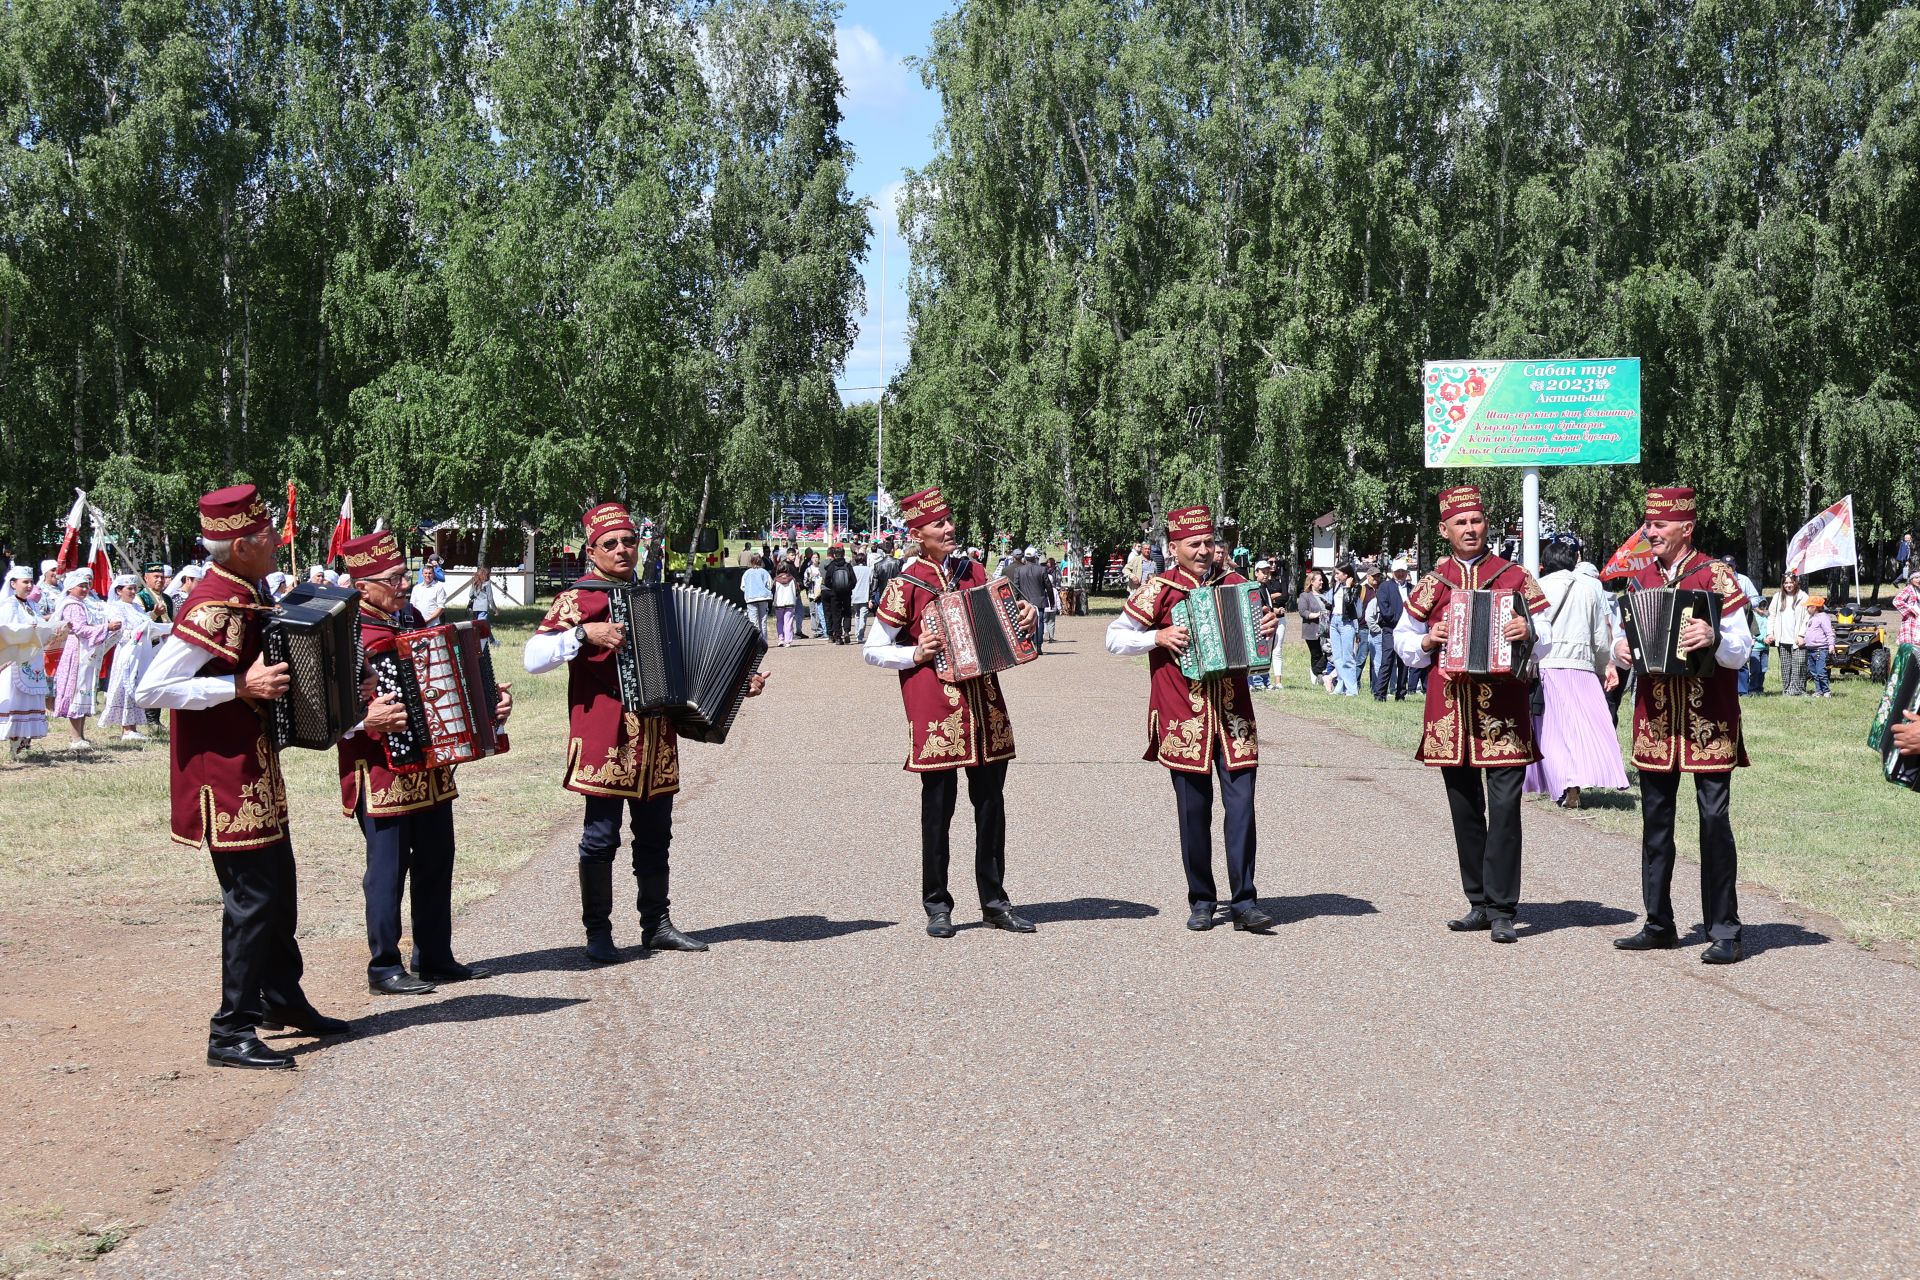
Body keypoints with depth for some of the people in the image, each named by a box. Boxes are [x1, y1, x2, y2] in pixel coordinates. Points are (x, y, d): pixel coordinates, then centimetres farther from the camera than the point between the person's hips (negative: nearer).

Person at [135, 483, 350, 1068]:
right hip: (225, 779, -10)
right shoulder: (215, 609, -22)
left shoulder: (244, 598, 7)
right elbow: (152, 689, -26)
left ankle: (282, 998, 36)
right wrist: (241, 686, -28)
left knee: (278, 889, 20)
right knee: (252, 897, -7)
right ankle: (232, 1034, 0)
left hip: (254, 774, 10)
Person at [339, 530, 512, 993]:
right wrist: (367, 720, -33)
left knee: (435, 863, 14)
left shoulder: (411, 617, 11)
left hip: (429, 770, 8)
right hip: (380, 773, -8)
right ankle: (384, 968, 10)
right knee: (388, 869, -1)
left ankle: (436, 958, 25)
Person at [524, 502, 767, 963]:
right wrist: (584, 633, -23)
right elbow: (533, 658, -13)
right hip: (604, 739, -6)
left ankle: (657, 925, 20)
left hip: (656, 739, 6)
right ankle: (598, 933, 6)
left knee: (655, 835, 11)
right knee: (601, 836, -3)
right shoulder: (577, 600, -2)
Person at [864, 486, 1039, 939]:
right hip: (935, 705, -5)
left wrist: (1023, 618, 4)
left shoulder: (973, 571, 11)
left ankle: (995, 901, 18)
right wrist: (916, 654, -14)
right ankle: (937, 906, 10)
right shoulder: (905, 585, -4)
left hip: (984, 698, 5)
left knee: (991, 802, 8)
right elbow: (873, 650, 0)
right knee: (938, 804, 0)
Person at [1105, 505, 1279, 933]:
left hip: (1233, 713, 2)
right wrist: (1158, 637, -12)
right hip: (1184, 719, -2)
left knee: (1241, 805, -4)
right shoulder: (1159, 590, -1)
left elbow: (1259, 622, 24)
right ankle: (1201, 902, 15)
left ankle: (1244, 902, 0)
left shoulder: (1234, 583, 8)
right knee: (1194, 811, 4)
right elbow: (1114, 638, 2)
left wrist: (1270, 627, 1)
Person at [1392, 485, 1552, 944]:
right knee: (1465, 809, 9)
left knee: (1504, 807, -9)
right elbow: (1403, 639, 18)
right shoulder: (1432, 584, 11)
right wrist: (1427, 641, -3)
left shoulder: (1514, 577, 5)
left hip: (1503, 706, -3)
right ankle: (1479, 903, 19)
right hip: (1450, 709, 3)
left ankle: (1502, 911, -4)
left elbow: (1545, 642, 5)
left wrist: (1529, 633, -17)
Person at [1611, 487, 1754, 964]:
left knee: (1714, 820, -6)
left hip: (1708, 719, -5)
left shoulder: (1716, 576, -4)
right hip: (1655, 717, 5)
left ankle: (1725, 931, -1)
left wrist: (1714, 640, -28)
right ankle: (1659, 924, 19)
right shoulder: (1641, 579, 11)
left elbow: (1740, 652, -7)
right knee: (1655, 821, 9)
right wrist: (1620, 649, -3)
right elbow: (1628, 638, 19)